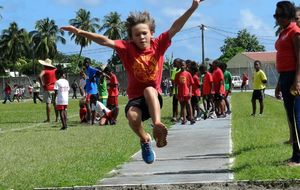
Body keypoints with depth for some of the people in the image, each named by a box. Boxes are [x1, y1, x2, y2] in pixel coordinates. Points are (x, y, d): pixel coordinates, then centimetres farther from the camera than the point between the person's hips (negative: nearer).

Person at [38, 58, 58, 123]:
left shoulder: (45, 70, -8)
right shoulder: (55, 70, 7)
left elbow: (40, 76, -26)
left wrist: (42, 83, -14)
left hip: (48, 89, -5)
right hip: (55, 88, 5)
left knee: (48, 103, -3)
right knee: (55, 104, 11)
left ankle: (48, 119, -3)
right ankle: (57, 118, 11)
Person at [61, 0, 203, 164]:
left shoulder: (158, 45, -4)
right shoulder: (127, 48, -5)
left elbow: (175, 28, -12)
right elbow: (105, 41, -16)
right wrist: (80, 32, -27)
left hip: (154, 97, 0)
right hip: (136, 98, 1)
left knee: (149, 90, -35)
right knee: (132, 116, -31)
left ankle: (157, 125, -39)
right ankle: (145, 140, -2)